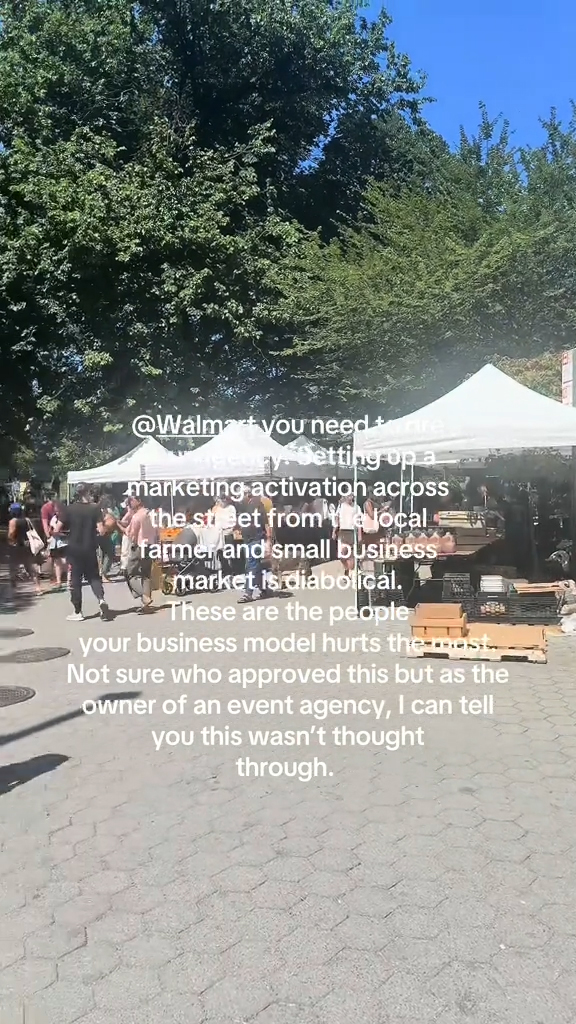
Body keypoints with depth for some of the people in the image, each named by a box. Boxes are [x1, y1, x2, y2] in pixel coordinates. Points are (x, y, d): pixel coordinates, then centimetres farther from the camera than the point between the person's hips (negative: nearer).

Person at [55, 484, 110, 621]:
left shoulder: (68, 509, -5)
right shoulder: (95, 508, -5)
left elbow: (56, 530, -9)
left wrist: (67, 531, 11)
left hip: (74, 549, -1)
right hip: (90, 549, 1)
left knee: (75, 580, 8)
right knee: (94, 577, 14)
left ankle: (77, 612, 11)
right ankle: (101, 600, -10)